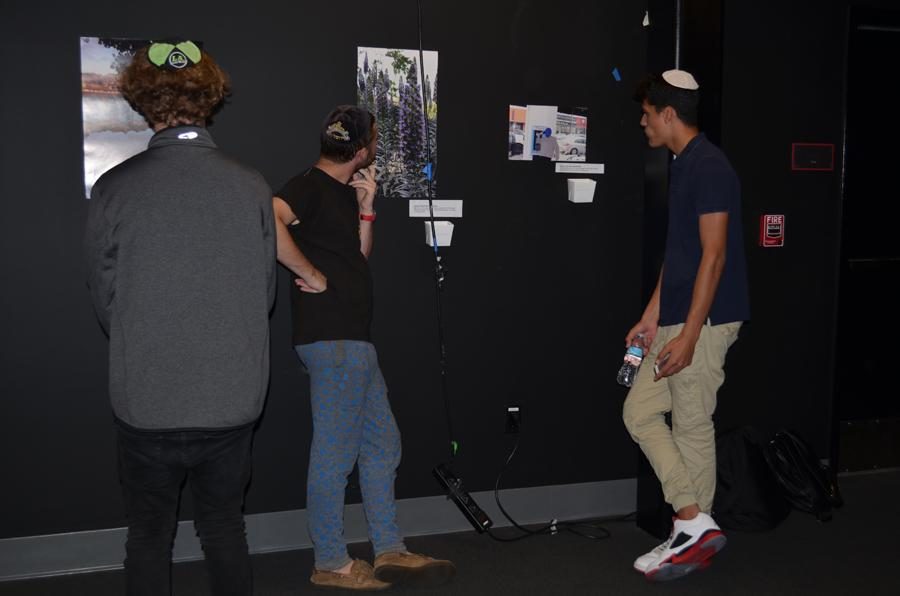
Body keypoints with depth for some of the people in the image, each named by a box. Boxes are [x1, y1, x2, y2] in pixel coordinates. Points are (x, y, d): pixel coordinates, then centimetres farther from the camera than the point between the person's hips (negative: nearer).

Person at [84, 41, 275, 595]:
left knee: (150, 535, 16)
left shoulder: (114, 189, -11)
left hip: (146, 402, -1)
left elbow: (105, 299, -1)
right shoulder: (253, 188, -8)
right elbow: (265, 293, 2)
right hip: (232, 400, 2)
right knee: (225, 528, 19)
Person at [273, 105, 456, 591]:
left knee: (382, 444, 13)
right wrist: (312, 275, -22)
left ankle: (389, 551, 22)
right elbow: (269, 221, -30)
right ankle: (331, 563, 11)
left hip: (353, 338, 10)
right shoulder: (309, 186, -11)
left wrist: (366, 208, 8)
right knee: (335, 453, -1)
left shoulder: (342, 191, 17)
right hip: (331, 337, -10)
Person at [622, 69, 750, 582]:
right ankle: (694, 525, 14)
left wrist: (689, 334, -22)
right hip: (676, 318, 10)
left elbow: (713, 256, -19)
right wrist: (652, 315, 18)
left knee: (693, 427, -1)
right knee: (640, 412, 10)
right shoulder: (683, 165, 15)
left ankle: (696, 528, 12)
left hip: (704, 320, -10)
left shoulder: (709, 166, -15)